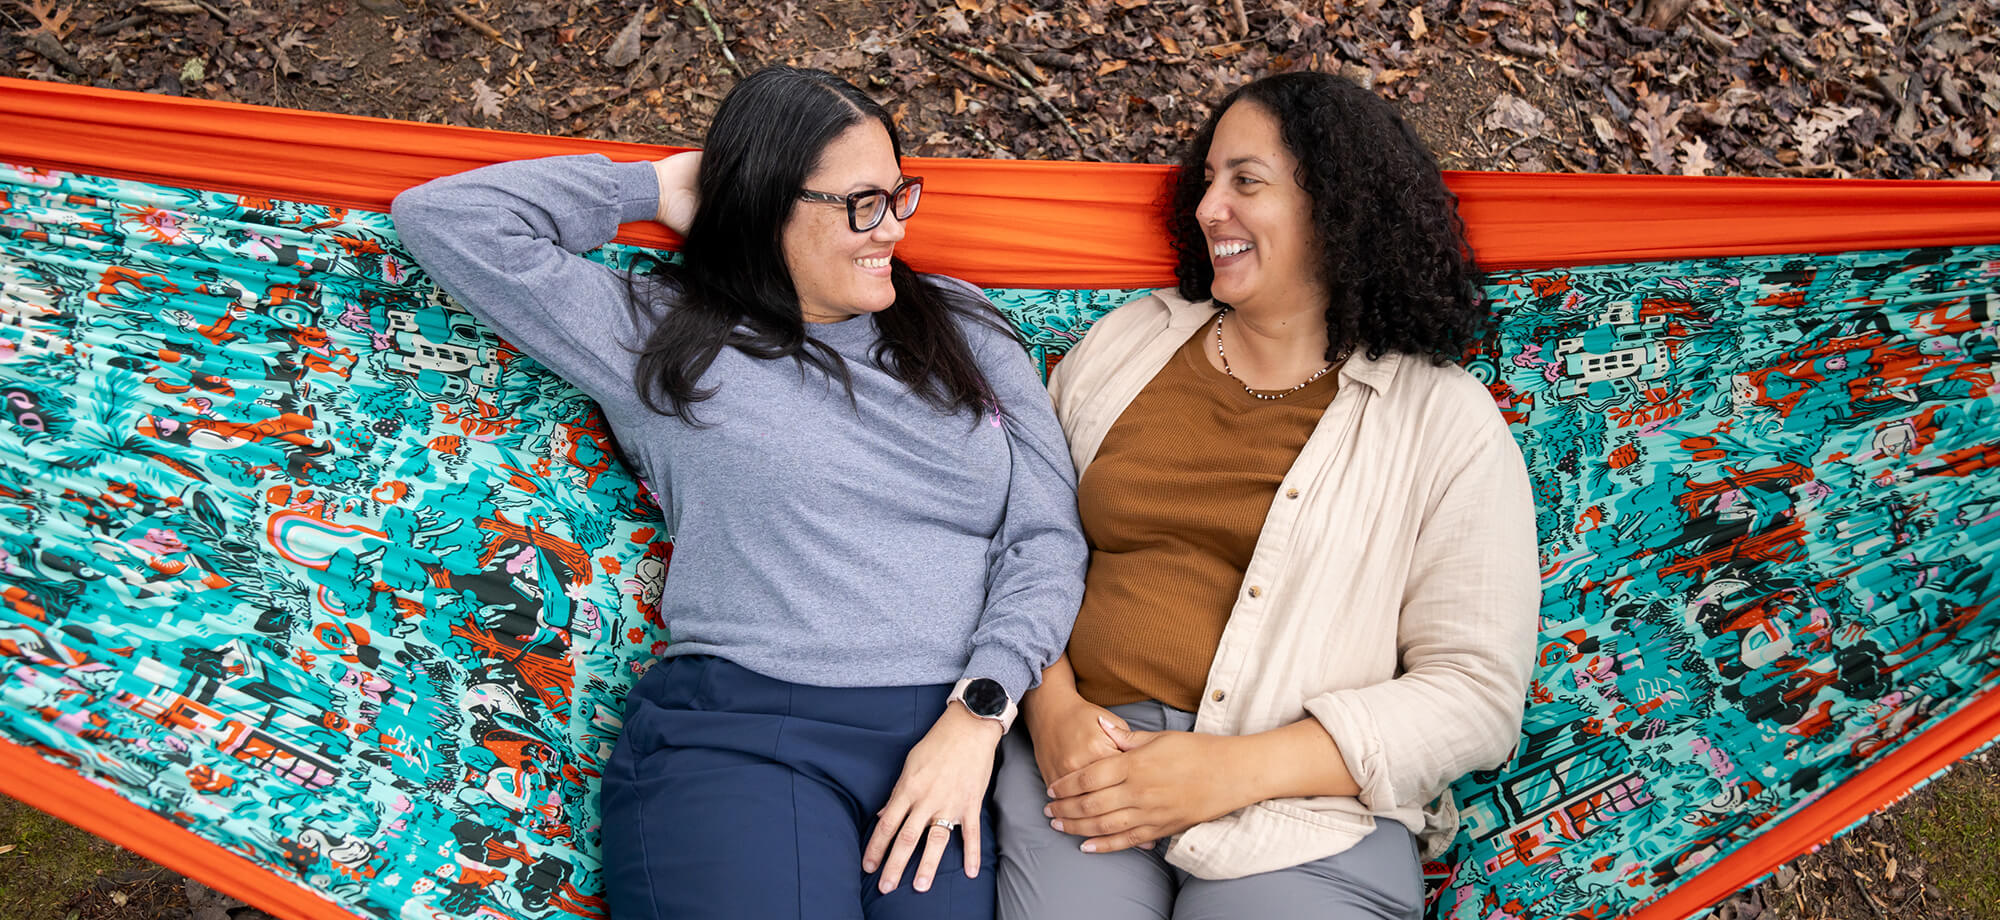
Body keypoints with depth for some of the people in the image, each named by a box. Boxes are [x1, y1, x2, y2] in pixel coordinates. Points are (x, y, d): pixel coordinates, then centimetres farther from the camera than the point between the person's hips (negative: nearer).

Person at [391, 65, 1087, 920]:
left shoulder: (960, 323, 16)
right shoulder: (665, 338, 9)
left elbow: (1048, 537, 9)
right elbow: (444, 218, 7)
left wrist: (978, 713, -5)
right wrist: (659, 188, 11)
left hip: (952, 730, 2)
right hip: (737, 733, -1)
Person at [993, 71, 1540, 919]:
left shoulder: (1445, 422, 1)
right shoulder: (1128, 342, 11)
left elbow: (1476, 695, -4)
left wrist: (1233, 770, -13)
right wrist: (1053, 707, -9)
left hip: (1308, 820, -1)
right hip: (1084, 758, 2)